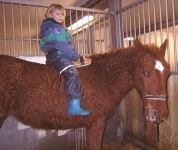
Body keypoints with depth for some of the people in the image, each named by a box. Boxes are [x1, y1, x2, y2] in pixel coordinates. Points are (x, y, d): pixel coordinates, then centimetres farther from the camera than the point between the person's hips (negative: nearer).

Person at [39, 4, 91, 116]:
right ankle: (74, 107, -38)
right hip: (57, 56, -11)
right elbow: (61, 46, -17)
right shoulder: (51, 28, -7)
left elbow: (67, 46, 23)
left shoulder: (59, 28, 26)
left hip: (62, 56, 11)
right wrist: (77, 56, -13)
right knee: (72, 73, -31)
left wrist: (75, 56, 9)